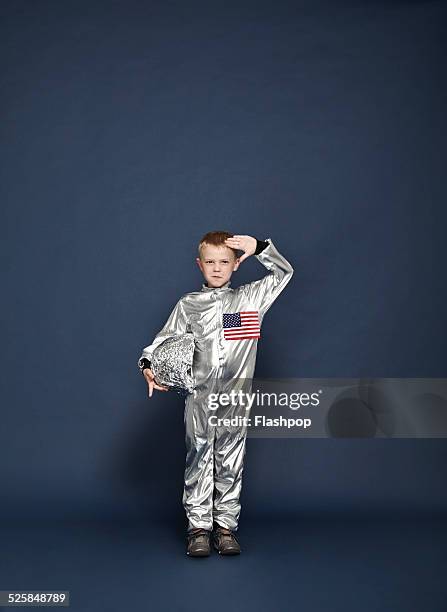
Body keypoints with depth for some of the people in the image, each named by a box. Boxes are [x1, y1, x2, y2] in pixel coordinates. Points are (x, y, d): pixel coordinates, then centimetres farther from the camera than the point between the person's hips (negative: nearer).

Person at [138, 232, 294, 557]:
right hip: (199, 396, 0)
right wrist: (149, 366, -15)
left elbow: (284, 272, 9)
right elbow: (165, 340, 3)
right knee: (198, 460, 3)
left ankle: (226, 527, 15)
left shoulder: (250, 298, 9)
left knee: (230, 462, 6)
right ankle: (199, 528, 11)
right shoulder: (188, 304, 7)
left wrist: (259, 247, -3)